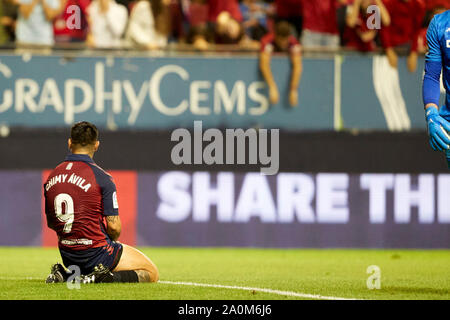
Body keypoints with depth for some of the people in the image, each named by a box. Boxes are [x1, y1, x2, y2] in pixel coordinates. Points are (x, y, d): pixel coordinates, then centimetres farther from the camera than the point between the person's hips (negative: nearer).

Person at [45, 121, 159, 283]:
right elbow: (114, 227, -14)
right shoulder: (102, 177, -15)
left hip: (67, 256, 7)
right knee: (151, 273, 5)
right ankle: (103, 278, -17)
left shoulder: (51, 177, 3)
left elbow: (50, 223, 11)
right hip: (95, 254, -6)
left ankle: (64, 275, 7)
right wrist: (111, 240, 7)